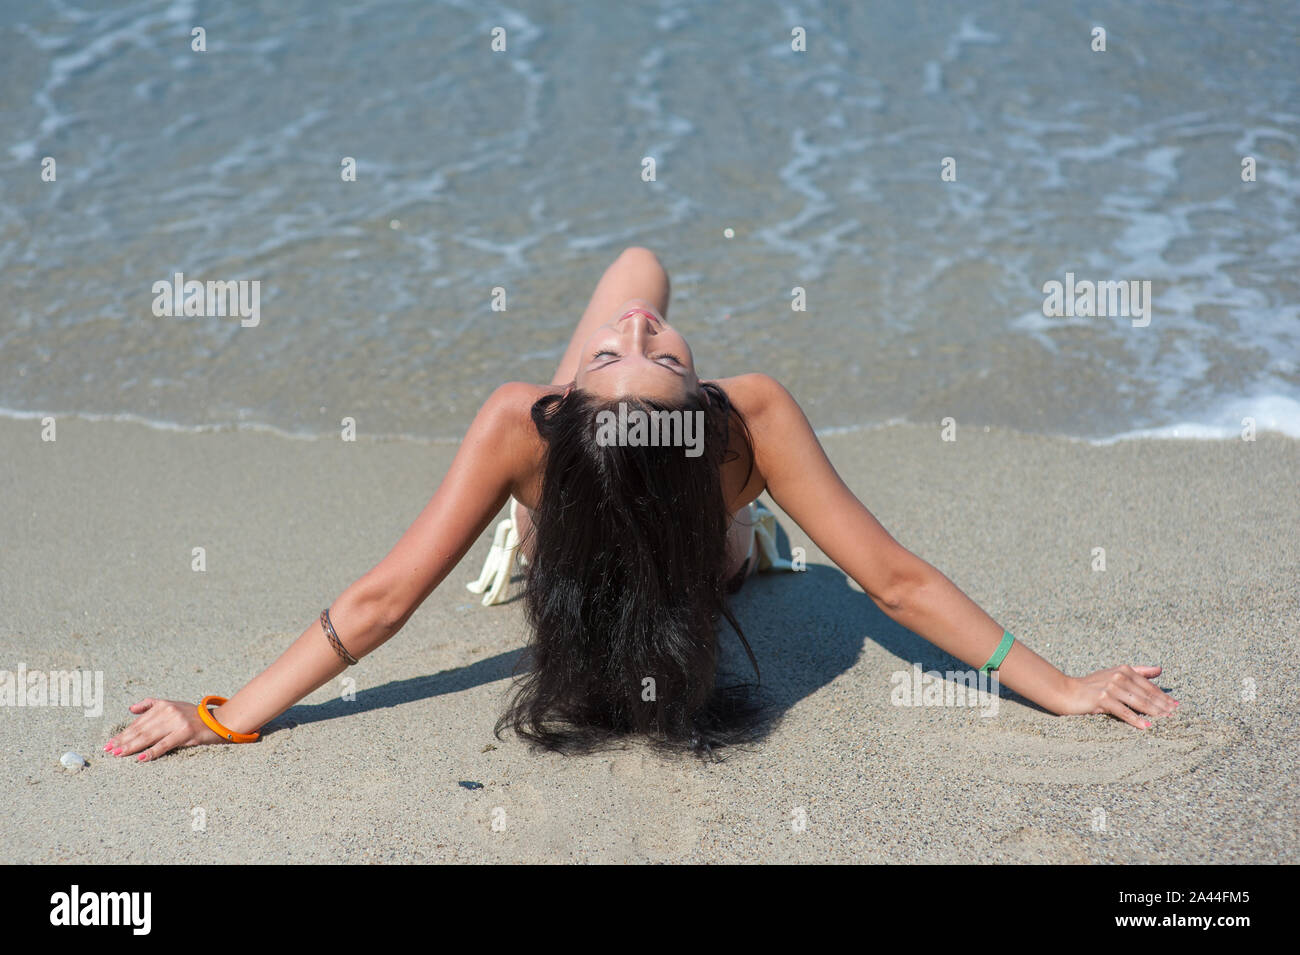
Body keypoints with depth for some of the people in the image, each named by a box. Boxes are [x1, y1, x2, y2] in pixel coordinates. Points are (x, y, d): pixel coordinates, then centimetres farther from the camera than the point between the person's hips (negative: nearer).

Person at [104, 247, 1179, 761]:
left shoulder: (518, 427, -49)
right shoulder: (755, 417, -48)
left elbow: (379, 600, -42)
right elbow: (897, 581, -40)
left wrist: (222, 719, -36)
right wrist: (1064, 688, -31)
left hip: (564, 547, 1)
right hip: (711, 569, 0)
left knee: (642, 254, 22)